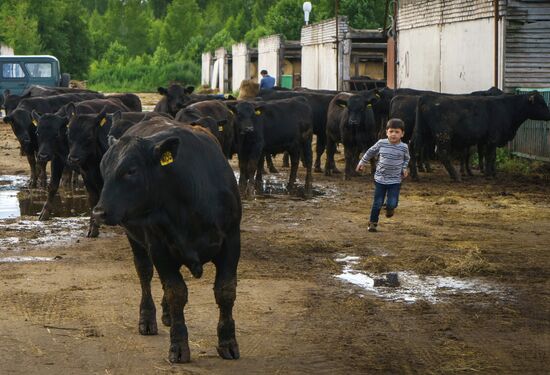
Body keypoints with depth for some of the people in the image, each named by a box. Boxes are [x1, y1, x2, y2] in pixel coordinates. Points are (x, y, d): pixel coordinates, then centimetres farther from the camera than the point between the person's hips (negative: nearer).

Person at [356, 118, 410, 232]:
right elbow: (370, 152, 11)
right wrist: (362, 162, 16)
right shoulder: (381, 143, -7)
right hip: (380, 179, 1)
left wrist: (404, 168, 1)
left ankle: (389, 208, 27)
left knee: (392, 203, -10)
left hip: (395, 181, 0)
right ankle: (373, 223, 21)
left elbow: (406, 159, 15)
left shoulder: (404, 147, -7)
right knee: (377, 203, 4)